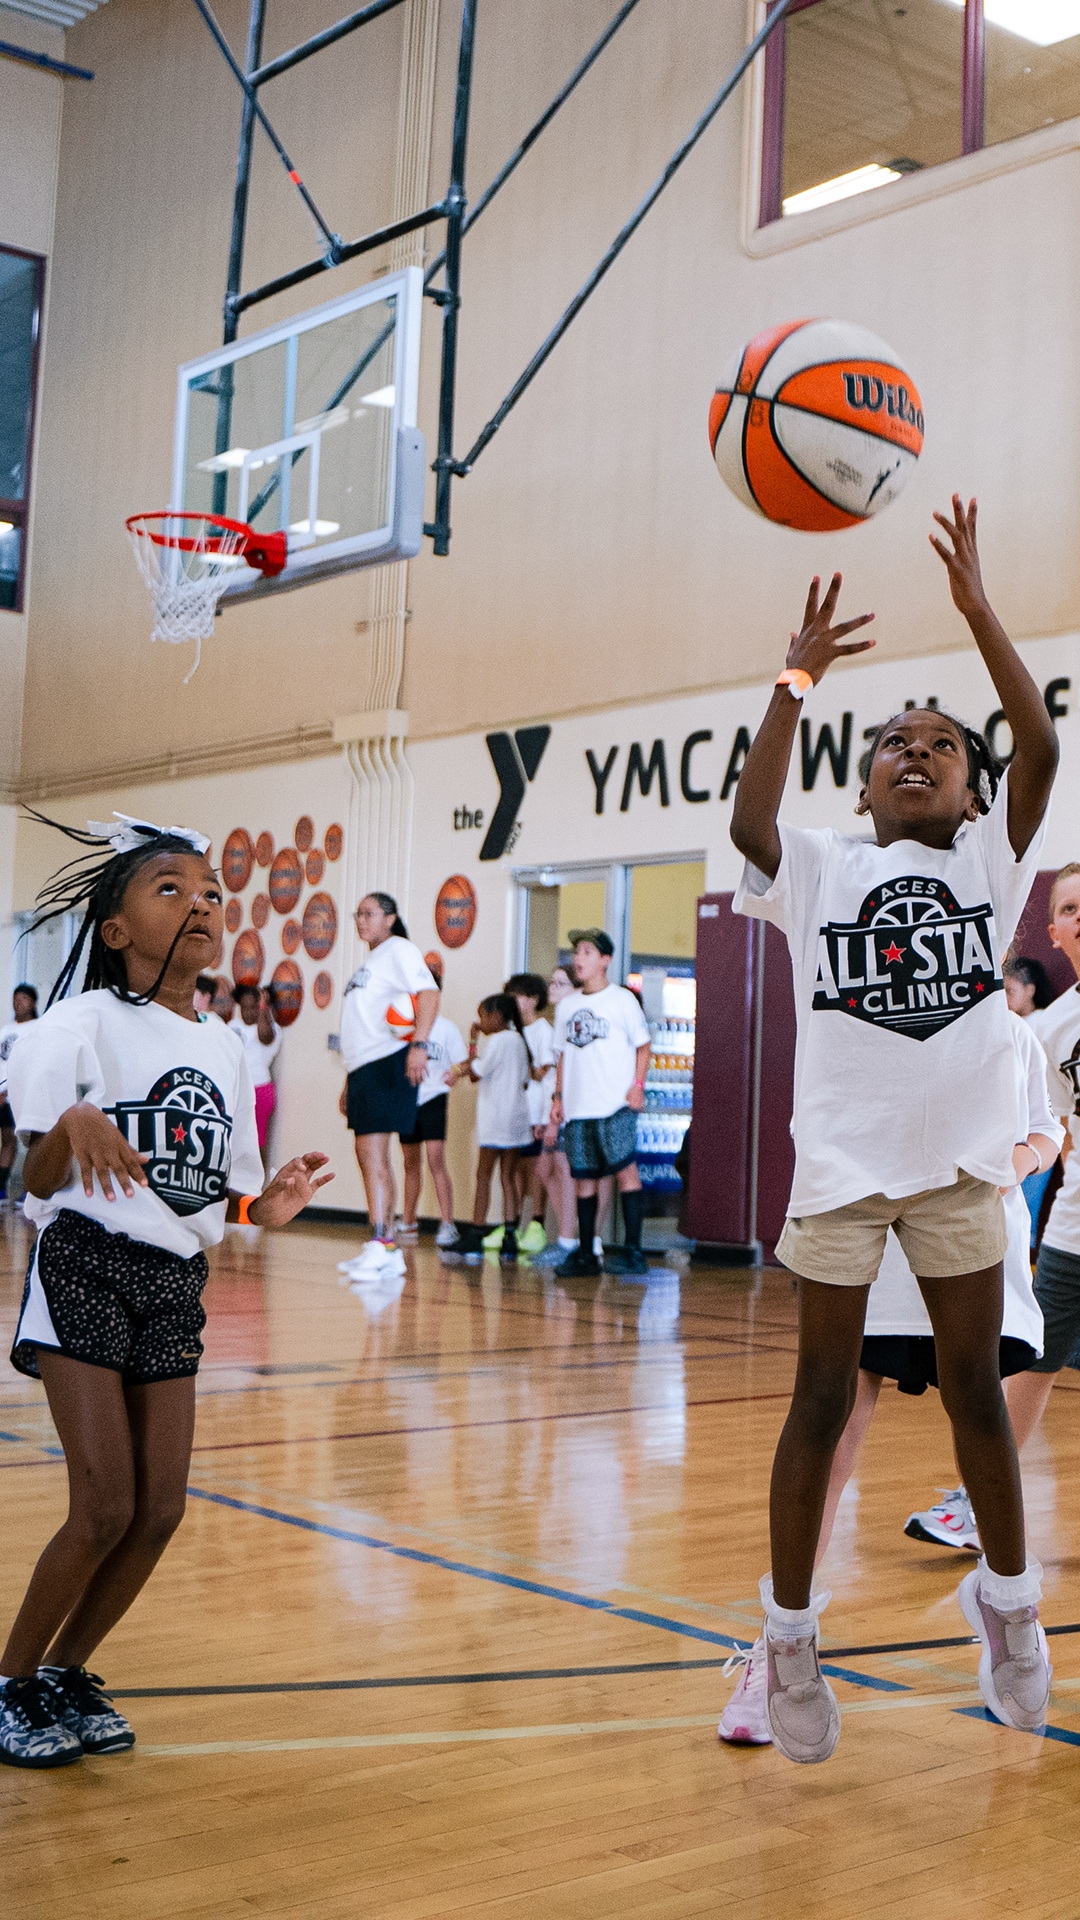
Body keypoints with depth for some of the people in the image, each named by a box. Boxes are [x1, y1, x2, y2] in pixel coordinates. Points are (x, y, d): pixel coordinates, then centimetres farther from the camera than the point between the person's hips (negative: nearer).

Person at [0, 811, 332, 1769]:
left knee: (161, 1509, 4)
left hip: (176, 1283, 6)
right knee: (105, 1506, -9)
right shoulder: (83, 1026, -9)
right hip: (86, 1269, -6)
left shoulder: (224, 1049, 8)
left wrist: (266, 1204, -6)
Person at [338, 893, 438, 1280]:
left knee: (372, 1153, -15)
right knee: (370, 1157, 9)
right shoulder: (369, 962, 24)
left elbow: (429, 994, -19)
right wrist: (349, 1083, 24)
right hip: (363, 1067, 10)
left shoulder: (399, 950, -4)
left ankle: (380, 1245, -17)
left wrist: (418, 1044, -31)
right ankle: (389, 1252, 13)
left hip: (387, 1062, -10)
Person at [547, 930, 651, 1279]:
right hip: (578, 1107, 5)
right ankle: (585, 1254, 13)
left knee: (625, 1170, -11)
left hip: (615, 1105, -5)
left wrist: (638, 1084, -11)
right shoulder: (566, 1006, 15)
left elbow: (643, 1045, 1)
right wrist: (558, 1096, 13)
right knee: (583, 1177, 6)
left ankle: (633, 1252, -9)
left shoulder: (622, 1000, 0)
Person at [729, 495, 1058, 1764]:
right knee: (822, 1399, 6)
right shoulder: (820, 870, 4)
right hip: (840, 1161, -1)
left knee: (974, 1383, 12)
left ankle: (1007, 1599, 32)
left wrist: (973, 605, -16)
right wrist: (800, 678, -20)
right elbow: (748, 819, -17)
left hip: (959, 1159, 1)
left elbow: (1041, 749, -11)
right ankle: (789, 1632, 19)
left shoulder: (988, 861, 5)